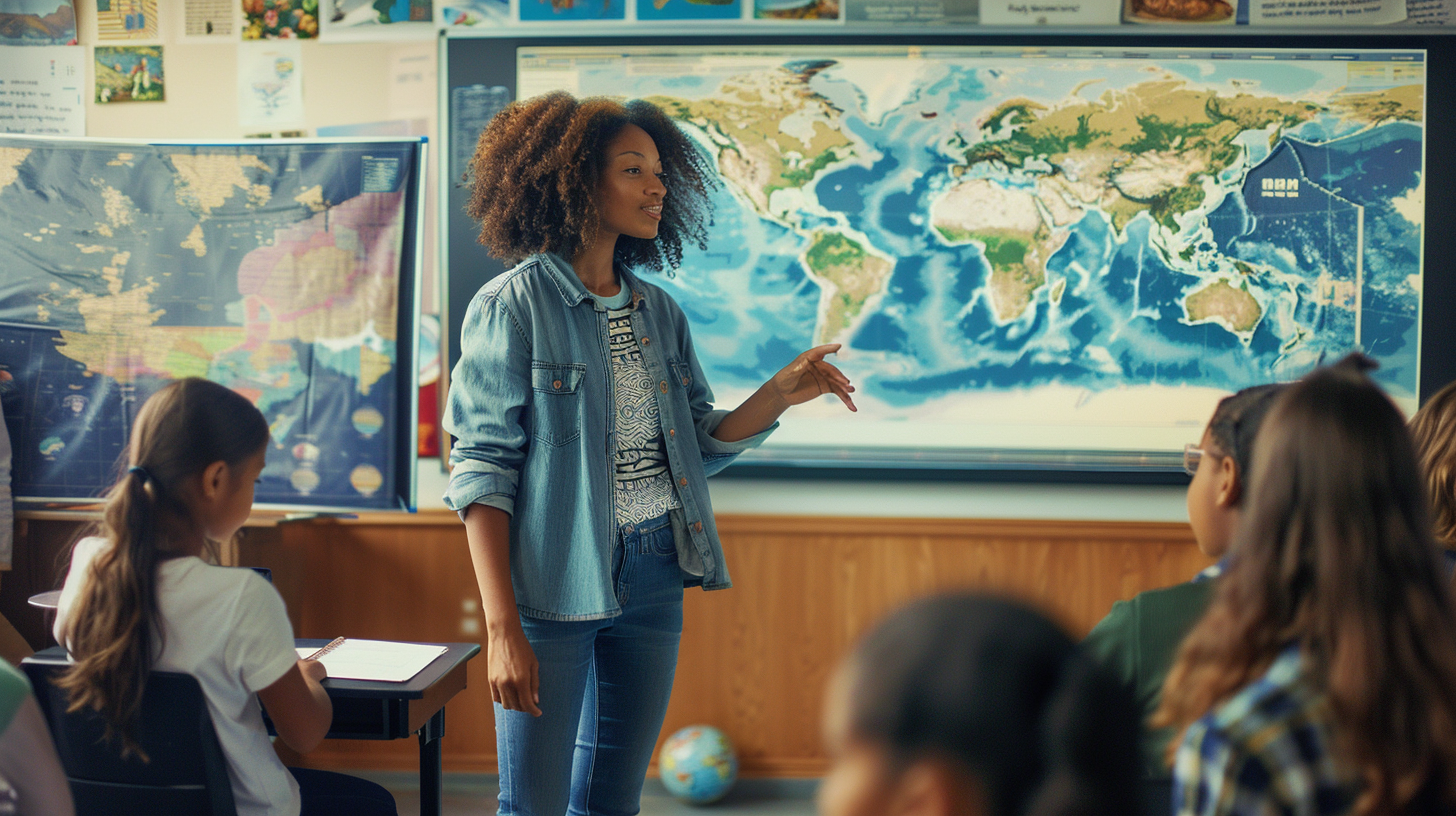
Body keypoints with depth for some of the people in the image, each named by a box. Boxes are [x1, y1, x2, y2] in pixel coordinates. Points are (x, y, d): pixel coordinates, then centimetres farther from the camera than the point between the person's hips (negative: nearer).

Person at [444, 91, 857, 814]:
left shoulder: (659, 312, 10)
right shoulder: (513, 307, -9)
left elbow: (700, 446, 12)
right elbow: (482, 471, -12)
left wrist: (781, 393, -4)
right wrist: (502, 628, -17)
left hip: (655, 581, 6)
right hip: (554, 587, -6)